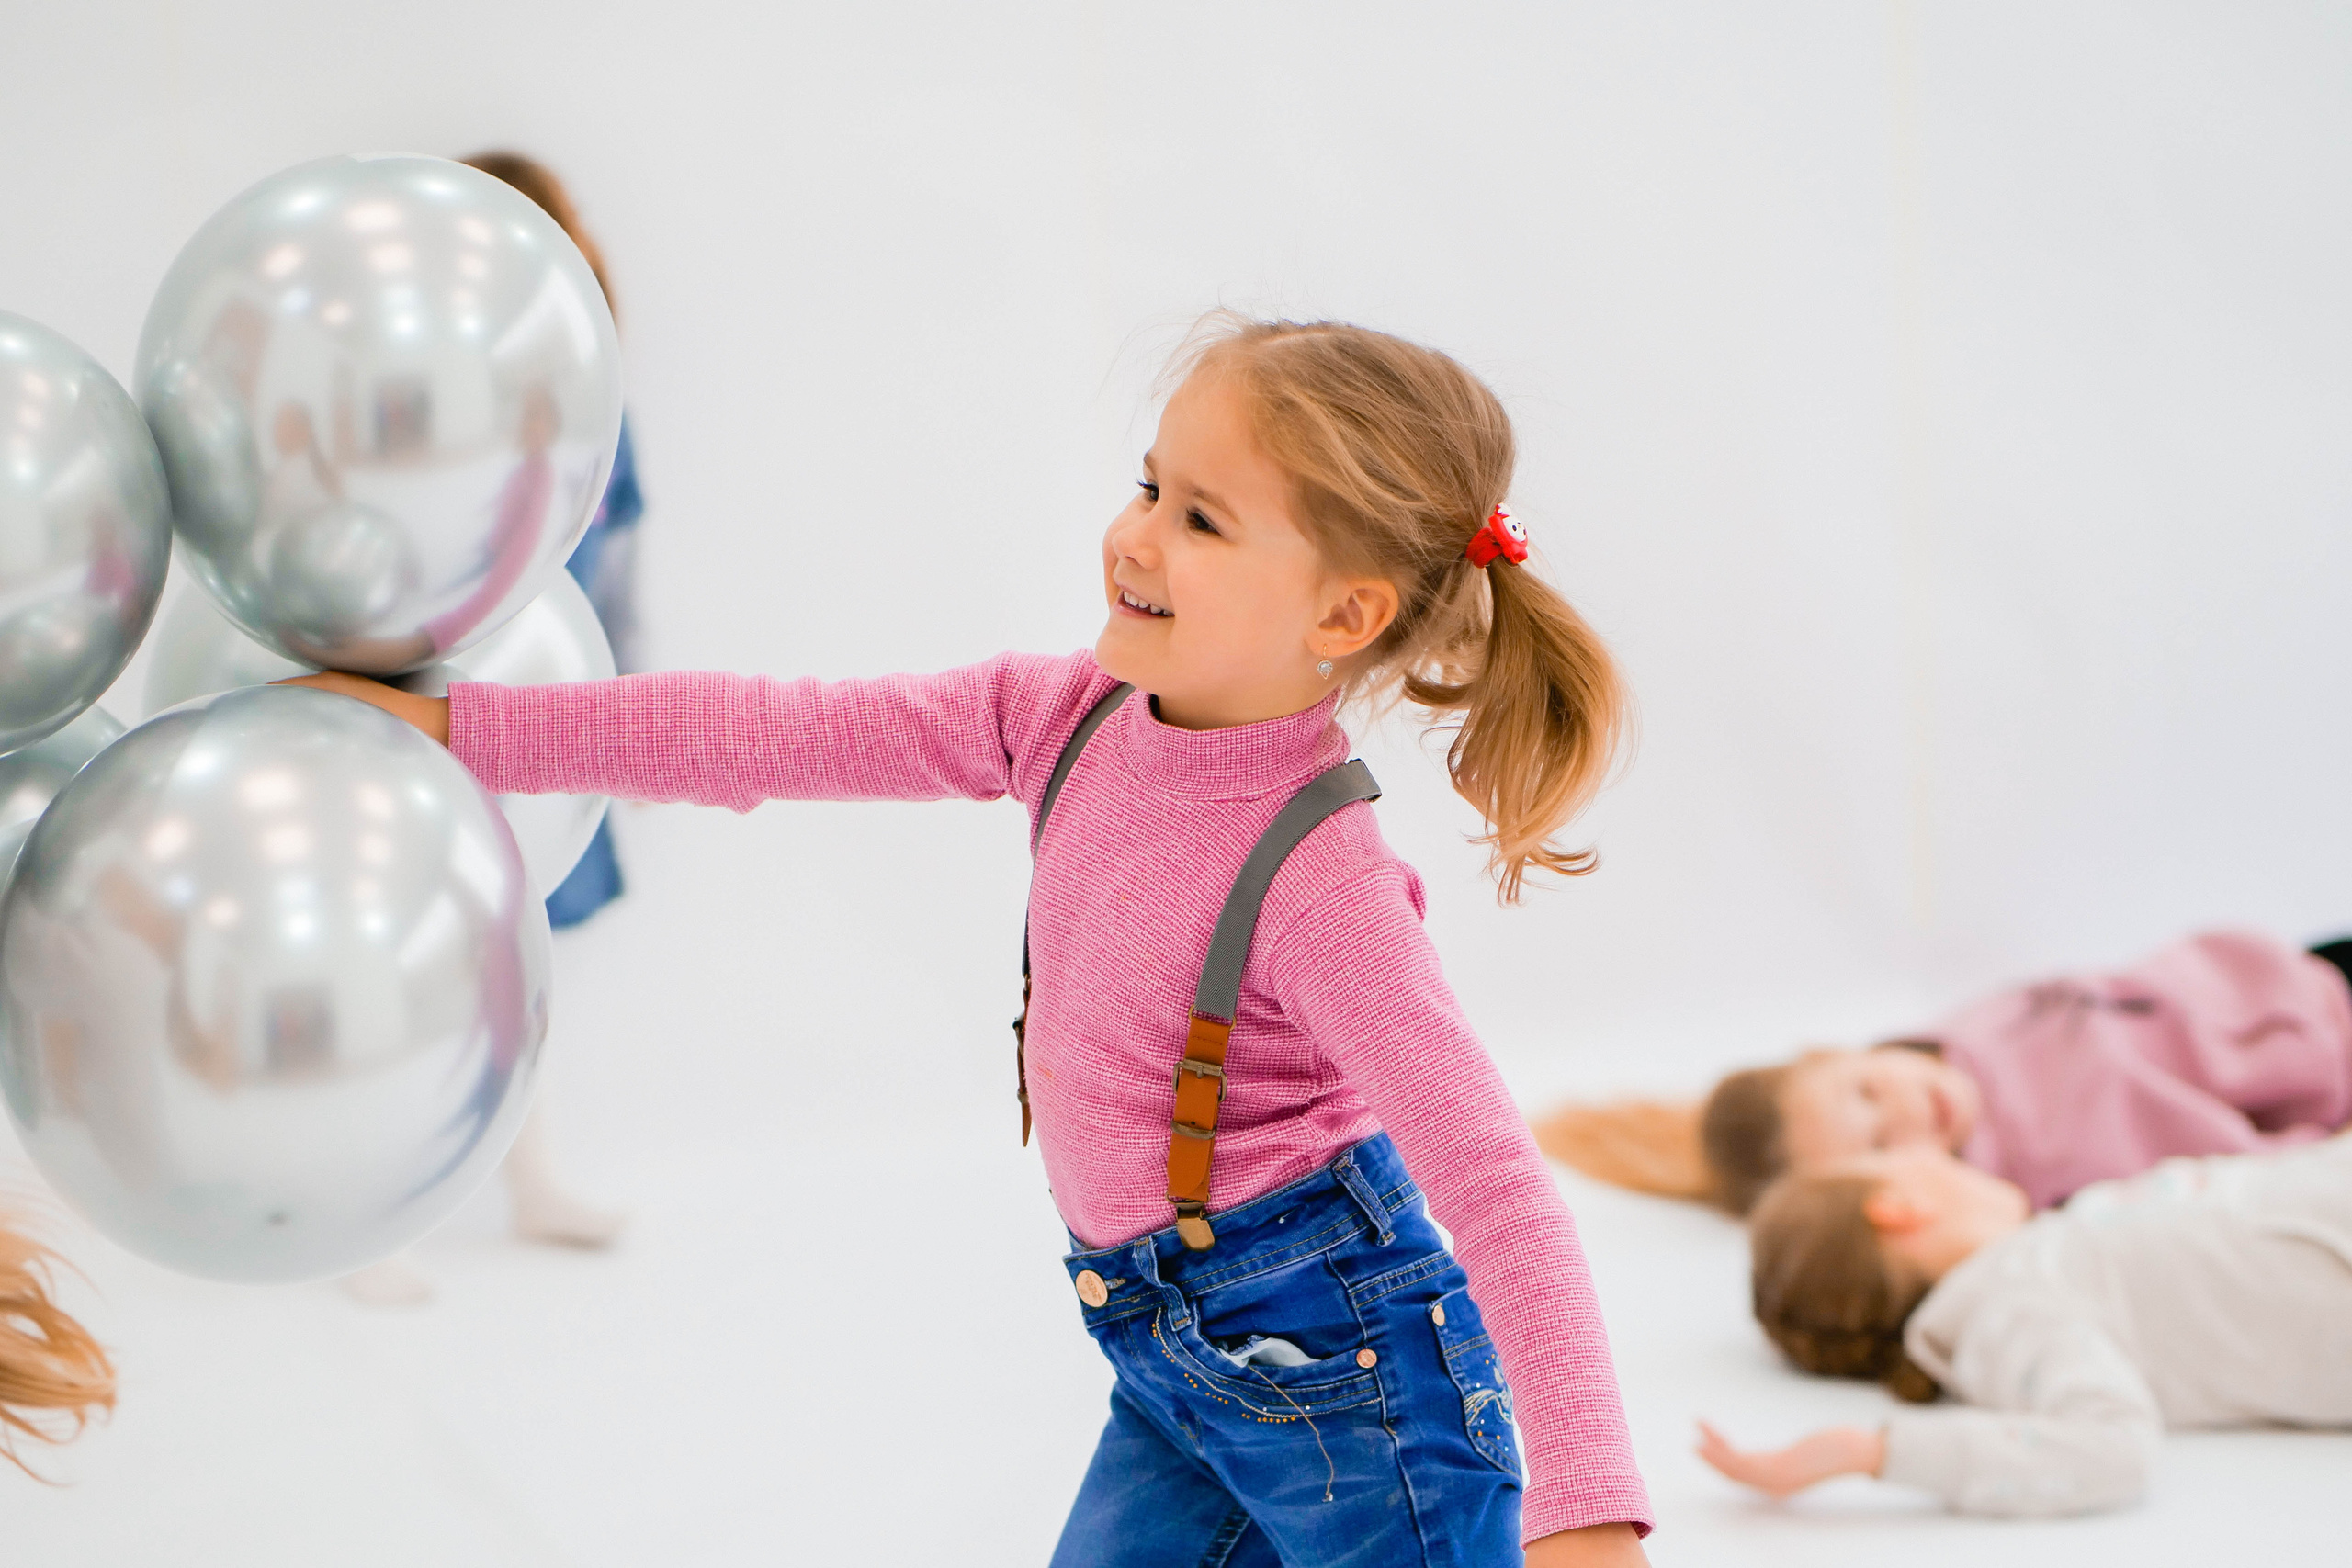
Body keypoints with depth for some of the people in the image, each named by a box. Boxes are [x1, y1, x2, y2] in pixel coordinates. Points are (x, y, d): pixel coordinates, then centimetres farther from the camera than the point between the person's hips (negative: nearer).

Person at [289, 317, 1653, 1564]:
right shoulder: (1069, 719, -2)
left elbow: (1494, 1179, -27)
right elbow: (774, 737, 2)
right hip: (1180, 1366, 8)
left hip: (1340, 1361, -8)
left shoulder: (1318, 879, -24)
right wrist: (450, 726, 2)